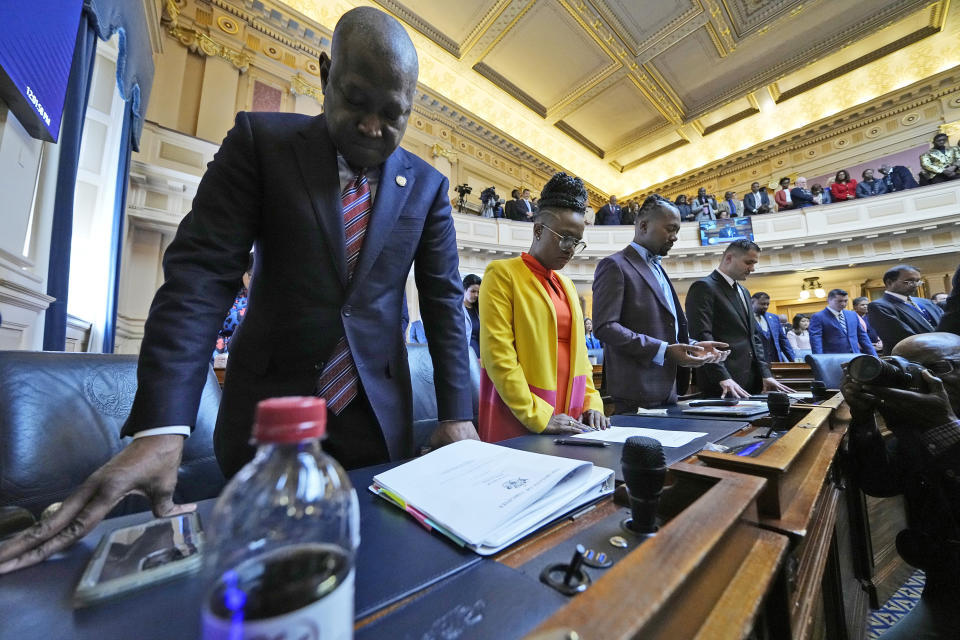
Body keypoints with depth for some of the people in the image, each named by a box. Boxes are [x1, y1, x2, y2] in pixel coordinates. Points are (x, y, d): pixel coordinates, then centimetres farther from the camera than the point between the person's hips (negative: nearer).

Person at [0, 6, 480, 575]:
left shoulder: (428, 185, 4)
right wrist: (161, 427, -17)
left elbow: (444, 299, 0)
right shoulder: (261, 140, 0)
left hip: (378, 416, 2)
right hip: (267, 406, 0)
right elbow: (201, 274, -8)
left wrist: (457, 414, -6)